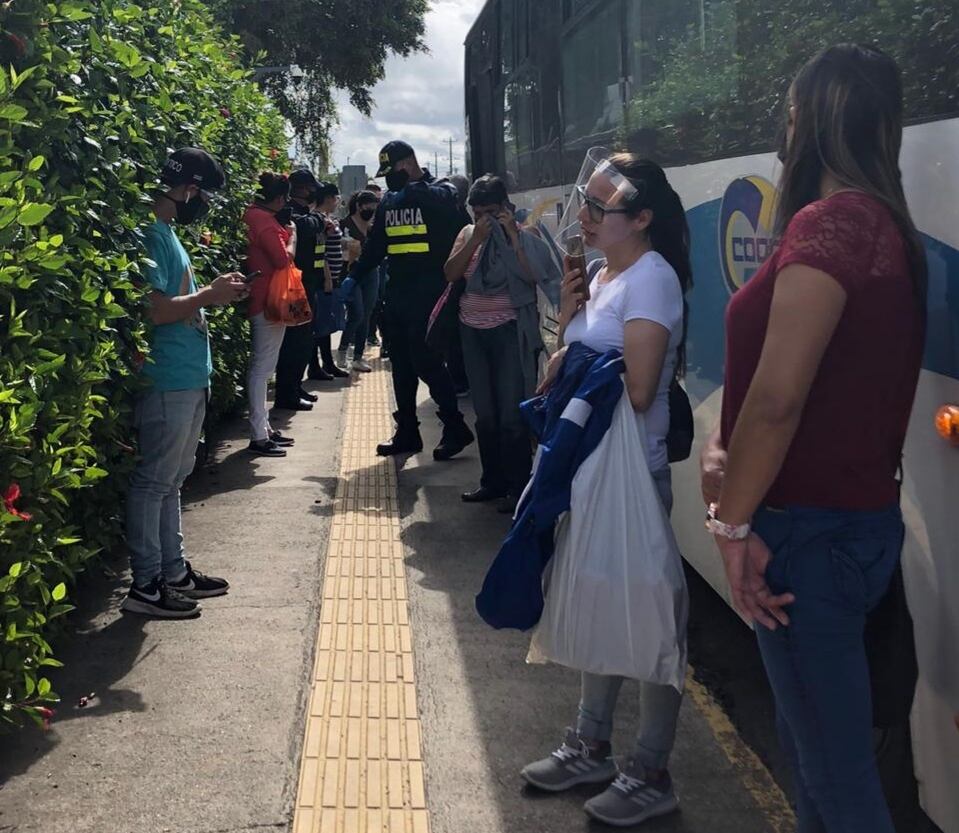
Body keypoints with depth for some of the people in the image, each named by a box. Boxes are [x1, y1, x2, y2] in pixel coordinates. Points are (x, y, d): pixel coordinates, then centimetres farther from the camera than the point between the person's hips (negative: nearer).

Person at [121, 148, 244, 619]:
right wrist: (209, 295, -12)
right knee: (154, 481, -3)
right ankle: (145, 585, 4)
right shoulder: (152, 234, -15)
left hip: (189, 378, 10)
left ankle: (174, 571, 26)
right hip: (167, 381, -10)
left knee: (173, 479, 16)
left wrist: (211, 294, 9)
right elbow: (154, 310, -23)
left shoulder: (168, 232, 15)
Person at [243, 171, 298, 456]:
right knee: (262, 368, -7)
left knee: (262, 367, 14)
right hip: (269, 302, -10)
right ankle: (259, 436, -5)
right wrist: (292, 235, -5)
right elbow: (283, 259, -19)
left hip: (264, 301, 10)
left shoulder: (254, 215, 12)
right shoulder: (265, 220, -16)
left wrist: (284, 232, 5)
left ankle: (264, 427, 22)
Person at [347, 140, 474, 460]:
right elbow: (375, 246, 17)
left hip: (427, 295, -7)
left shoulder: (441, 196, -8)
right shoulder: (389, 202, 14)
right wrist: (353, 277, 12)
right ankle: (407, 433, 19)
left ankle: (455, 428, 2)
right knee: (401, 366, 10)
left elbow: (458, 241, -14)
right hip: (397, 295, 8)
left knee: (425, 361, -10)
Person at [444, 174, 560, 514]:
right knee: (485, 413, 11)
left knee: (512, 413, -5)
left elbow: (533, 275, -17)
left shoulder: (523, 235, -3)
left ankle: (519, 487, 4)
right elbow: (451, 273, -4)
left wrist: (513, 235, -17)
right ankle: (493, 481, 22)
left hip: (510, 331, -5)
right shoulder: (468, 234, 8)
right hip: (473, 332, 5)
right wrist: (476, 239, -12)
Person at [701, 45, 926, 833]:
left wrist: (733, 521, -13)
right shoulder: (884, 225, 11)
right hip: (859, 517, 10)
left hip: (814, 529, -10)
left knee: (837, 767, 1)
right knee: (811, 737, 23)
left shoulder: (829, 221, -19)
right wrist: (727, 448, 3)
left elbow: (779, 395, -24)